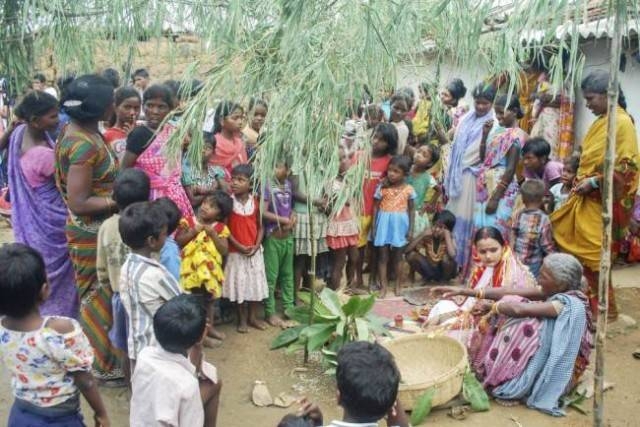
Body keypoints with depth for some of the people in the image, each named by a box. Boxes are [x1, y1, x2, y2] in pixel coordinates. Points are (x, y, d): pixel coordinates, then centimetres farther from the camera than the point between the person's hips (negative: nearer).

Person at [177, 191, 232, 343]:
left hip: (210, 270, 3)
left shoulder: (220, 228, -3)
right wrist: (193, 231, -19)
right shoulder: (189, 222, -5)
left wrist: (213, 233, -18)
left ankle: (209, 327, 38)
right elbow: (177, 241, -9)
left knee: (209, 300, 20)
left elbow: (224, 251, -10)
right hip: (192, 269, -2)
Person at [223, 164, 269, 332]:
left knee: (256, 283, 11)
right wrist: (239, 246, -17)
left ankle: (253, 317, 28)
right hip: (236, 251, -3)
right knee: (239, 284, 6)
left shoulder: (255, 201, -2)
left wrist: (256, 246, -10)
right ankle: (242, 319, 21)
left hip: (254, 251, 3)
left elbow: (260, 227, 4)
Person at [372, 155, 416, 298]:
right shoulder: (382, 187, -5)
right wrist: (374, 227, -3)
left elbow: (411, 210, 2)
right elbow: (376, 207, 0)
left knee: (397, 257, 10)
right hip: (384, 224, 0)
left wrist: (411, 229, -1)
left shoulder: (408, 189, -4)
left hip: (399, 225, 0)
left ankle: (398, 285, 25)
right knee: (382, 257, 4)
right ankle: (383, 286, 12)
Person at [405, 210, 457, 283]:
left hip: (445, 271, -3)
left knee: (446, 258, -36)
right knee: (411, 254, -20)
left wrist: (447, 236, -32)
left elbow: (452, 256, -41)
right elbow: (406, 250, -20)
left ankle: (444, 280, -8)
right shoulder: (427, 237, -11)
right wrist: (422, 235, -26)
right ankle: (429, 277, -3)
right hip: (430, 270, 3)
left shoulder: (450, 239, -17)